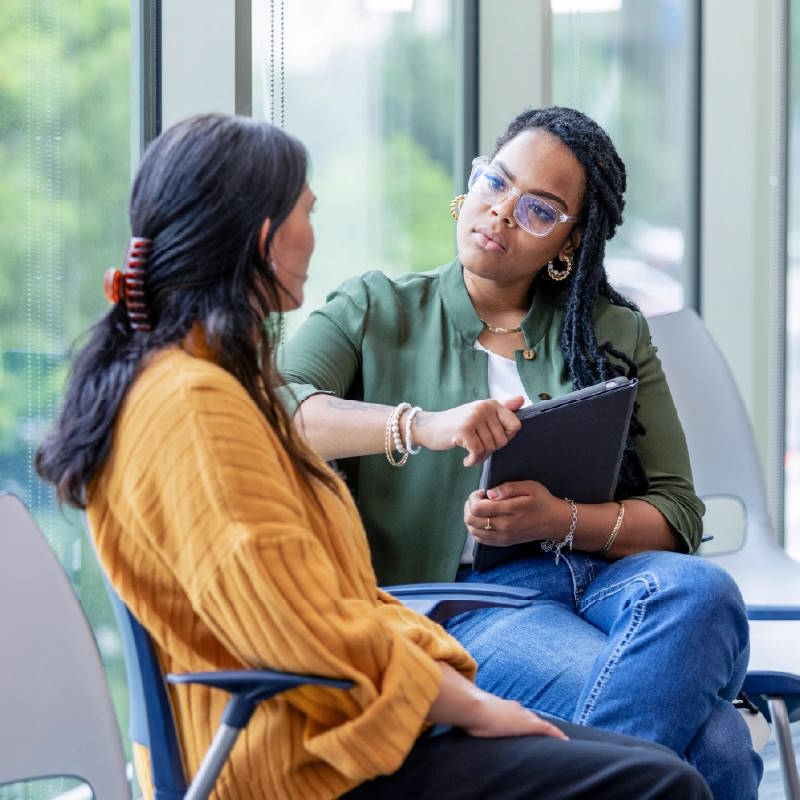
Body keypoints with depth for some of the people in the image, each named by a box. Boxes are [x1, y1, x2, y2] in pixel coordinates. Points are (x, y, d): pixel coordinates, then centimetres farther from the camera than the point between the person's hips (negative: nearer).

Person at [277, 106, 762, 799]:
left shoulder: (616, 334, 20)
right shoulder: (377, 313, 12)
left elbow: (677, 516, 13)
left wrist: (559, 519, -9)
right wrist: (422, 426, -24)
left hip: (604, 571, 5)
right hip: (466, 595, -4)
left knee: (699, 590, -35)